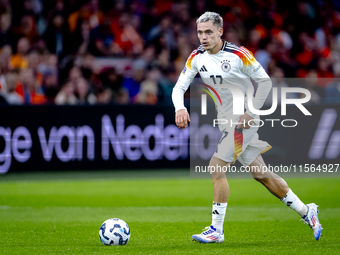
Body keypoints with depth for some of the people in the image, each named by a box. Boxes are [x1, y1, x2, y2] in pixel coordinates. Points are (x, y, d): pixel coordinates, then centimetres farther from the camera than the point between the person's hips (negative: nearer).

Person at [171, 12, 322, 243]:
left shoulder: (238, 54, -16)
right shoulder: (197, 57, 1)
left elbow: (265, 81, -10)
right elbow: (180, 86, 2)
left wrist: (251, 113, -15)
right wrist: (180, 108, -19)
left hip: (243, 120, -7)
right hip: (225, 120, 7)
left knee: (217, 168, -15)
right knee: (261, 174, 12)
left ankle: (216, 230, -8)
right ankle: (306, 212, 24)